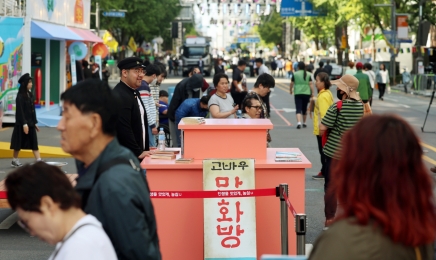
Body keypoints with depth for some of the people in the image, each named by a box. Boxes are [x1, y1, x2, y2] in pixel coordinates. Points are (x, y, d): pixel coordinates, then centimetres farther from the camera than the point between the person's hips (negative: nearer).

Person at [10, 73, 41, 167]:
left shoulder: (30, 94, 9)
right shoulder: (20, 96, -14)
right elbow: (20, 111, -18)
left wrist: (35, 122, 14)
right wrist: (24, 124, -22)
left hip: (30, 122, 8)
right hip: (22, 123, -8)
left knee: (34, 142, 4)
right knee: (19, 142, 3)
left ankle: (39, 161, 2)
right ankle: (14, 160, 17)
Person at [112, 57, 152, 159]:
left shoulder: (134, 92, 15)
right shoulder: (119, 96, -18)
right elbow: (124, 130, -22)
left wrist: (146, 150, 15)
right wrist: (138, 153, -16)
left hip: (139, 153, 10)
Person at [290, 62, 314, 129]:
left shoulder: (295, 74, -1)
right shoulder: (308, 74, 3)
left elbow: (292, 84, 4)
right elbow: (311, 84, -2)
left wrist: (291, 90, 21)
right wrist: (312, 93, 3)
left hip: (298, 93, -2)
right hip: (306, 93, 2)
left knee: (298, 109, -5)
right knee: (304, 108, 17)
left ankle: (299, 122, -24)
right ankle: (304, 123, 30)